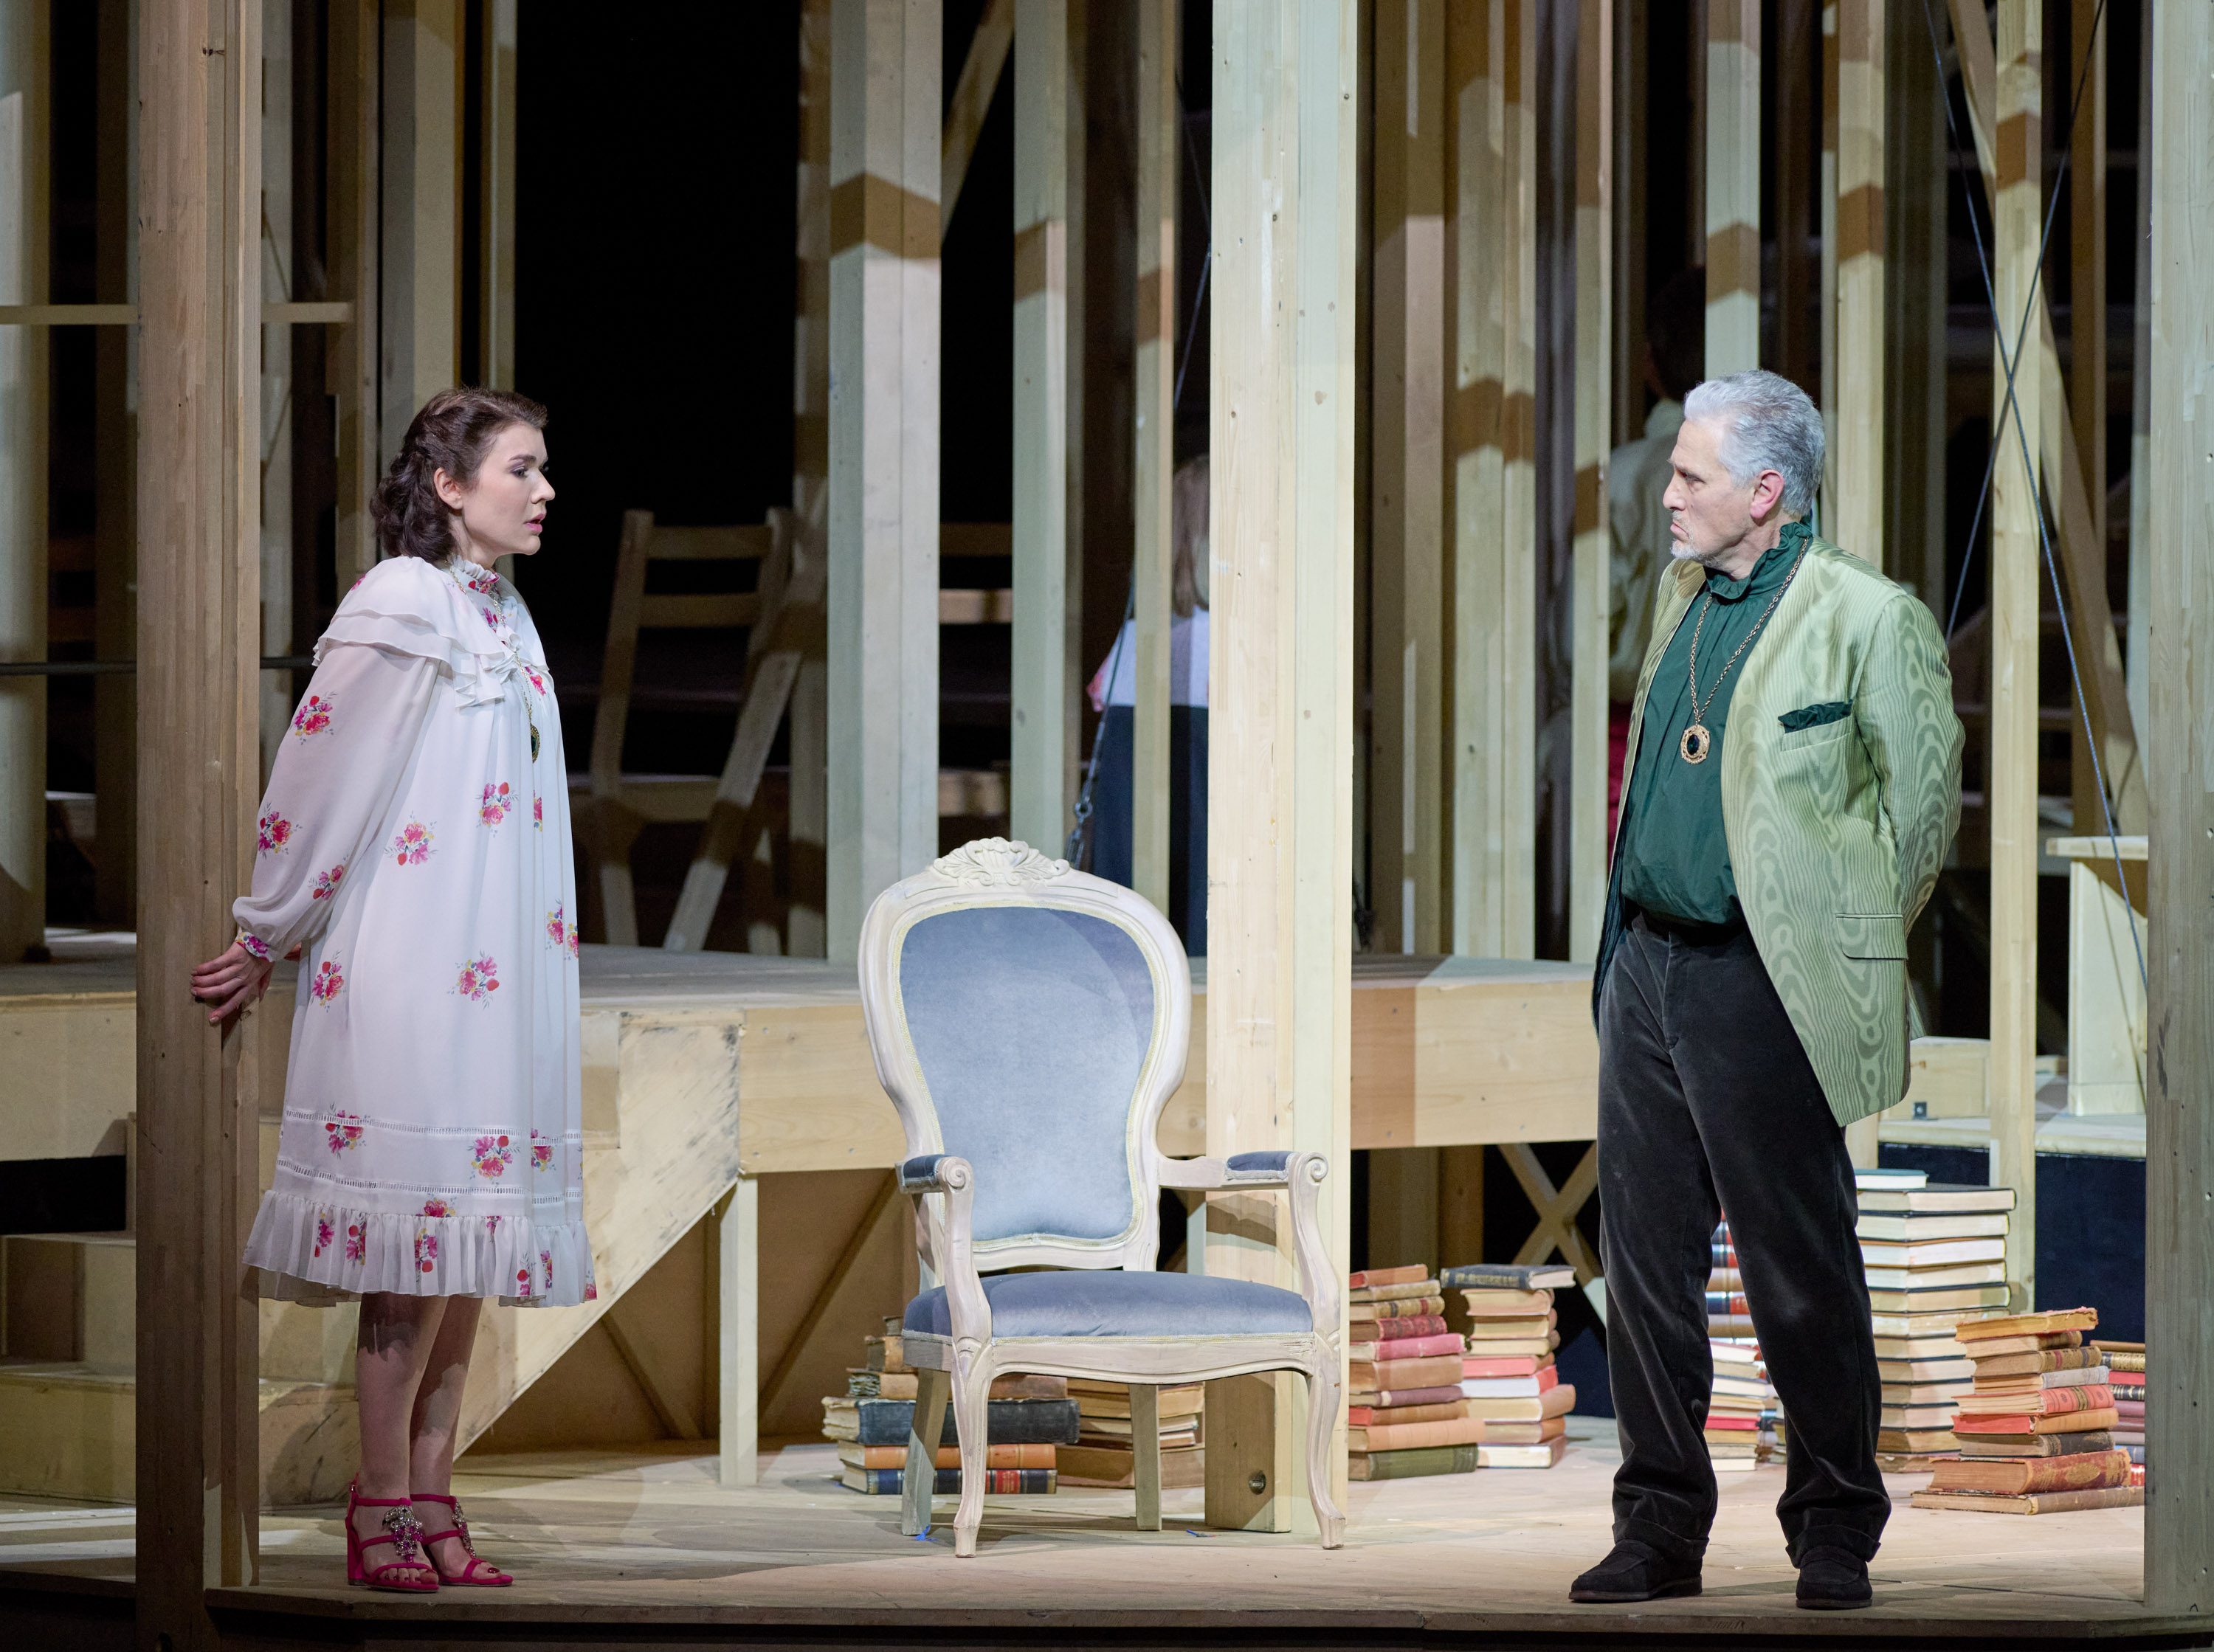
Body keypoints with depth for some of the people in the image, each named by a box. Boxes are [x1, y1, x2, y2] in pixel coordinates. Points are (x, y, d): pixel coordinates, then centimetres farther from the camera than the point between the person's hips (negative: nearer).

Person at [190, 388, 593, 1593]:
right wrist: (268, 941, 0)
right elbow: (320, 781, -8)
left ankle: (430, 1507, 9)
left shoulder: (503, 619, 17)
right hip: (408, 979, -8)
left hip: (496, 984, 8)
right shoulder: (400, 611, -10)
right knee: (414, 1247, -8)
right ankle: (384, 1514, -4)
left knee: (473, 1248, 6)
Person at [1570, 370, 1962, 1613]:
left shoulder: (1868, 619, -10)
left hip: (1761, 986, -7)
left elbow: (1922, 803, -7)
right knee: (1648, 1263, 9)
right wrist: (1638, 939, 16)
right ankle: (1661, 1528, 17)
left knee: (1802, 1276, 1)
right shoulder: (1689, 603, 14)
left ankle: (1837, 1536, 12)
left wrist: (1838, 949, -2)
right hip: (1646, 971, 7)